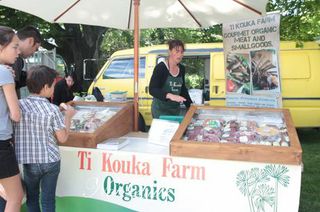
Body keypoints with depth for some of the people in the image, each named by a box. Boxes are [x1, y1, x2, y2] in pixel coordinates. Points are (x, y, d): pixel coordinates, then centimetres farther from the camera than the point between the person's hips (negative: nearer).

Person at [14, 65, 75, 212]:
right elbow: (62, 138, -6)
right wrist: (68, 116, 4)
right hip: (51, 161, -1)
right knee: (48, 199, 12)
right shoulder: (53, 109, -14)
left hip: (29, 161, 2)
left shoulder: (18, 105, -8)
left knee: (32, 198, 20)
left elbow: (12, 131, 5)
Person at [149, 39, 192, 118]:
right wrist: (169, 95, -36)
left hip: (176, 109, 6)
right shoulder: (160, 67, -13)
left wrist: (191, 106, 9)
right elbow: (152, 90, -21)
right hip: (160, 110, -6)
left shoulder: (182, 69, 6)